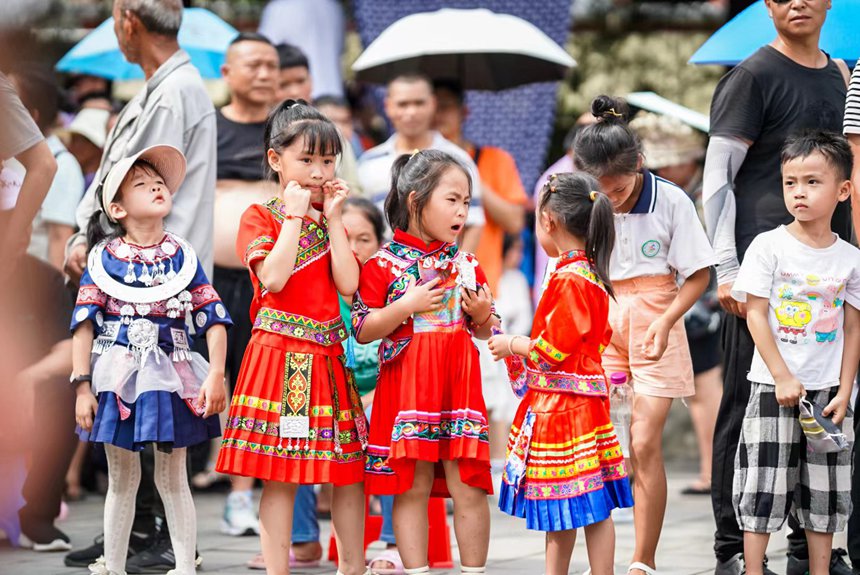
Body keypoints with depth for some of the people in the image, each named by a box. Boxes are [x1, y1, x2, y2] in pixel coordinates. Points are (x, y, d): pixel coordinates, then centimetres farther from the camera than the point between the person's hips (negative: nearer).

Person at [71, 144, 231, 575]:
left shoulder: (182, 257, 3)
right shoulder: (104, 258, -1)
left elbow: (213, 318, 2)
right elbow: (84, 323, -3)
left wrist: (215, 374, -8)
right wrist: (82, 386, -9)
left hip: (172, 377, 1)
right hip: (117, 376, 0)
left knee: (173, 478, 5)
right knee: (122, 479, 8)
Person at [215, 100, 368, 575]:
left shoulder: (329, 220, 15)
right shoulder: (260, 216, 0)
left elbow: (348, 284, 1)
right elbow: (273, 277, -17)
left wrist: (333, 219, 0)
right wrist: (295, 215, -10)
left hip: (328, 358, 5)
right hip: (279, 353, -5)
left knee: (349, 471, 5)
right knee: (280, 474, -5)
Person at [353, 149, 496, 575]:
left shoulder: (467, 265, 10)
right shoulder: (383, 264, -3)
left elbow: (485, 332, 19)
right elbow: (362, 331, -5)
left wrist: (483, 315, -3)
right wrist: (406, 306, -16)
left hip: (459, 385, 3)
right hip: (406, 389, -3)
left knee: (468, 487, 1)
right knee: (412, 487, 0)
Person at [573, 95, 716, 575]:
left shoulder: (670, 201, -9)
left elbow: (699, 275, -3)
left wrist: (665, 322, -16)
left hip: (653, 323, -2)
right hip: (599, 324, 2)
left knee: (644, 443, -8)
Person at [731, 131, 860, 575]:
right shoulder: (769, 246, -6)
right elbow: (755, 315, -7)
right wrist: (783, 379, -13)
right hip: (773, 386, -3)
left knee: (824, 489, 7)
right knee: (764, 485, -2)